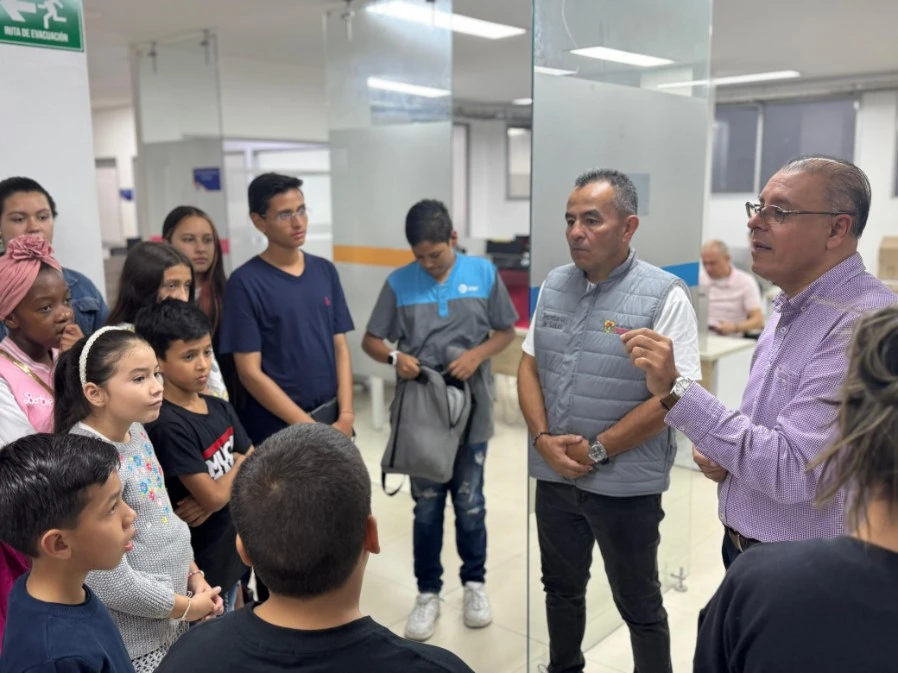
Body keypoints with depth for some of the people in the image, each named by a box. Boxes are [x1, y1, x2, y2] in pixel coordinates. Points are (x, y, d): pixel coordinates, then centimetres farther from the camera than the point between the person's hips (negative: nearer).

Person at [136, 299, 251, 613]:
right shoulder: (168, 425, -22)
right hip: (200, 563, -7)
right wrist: (238, 466, -4)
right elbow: (213, 495, -23)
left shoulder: (220, 408, 1)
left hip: (234, 550, 7)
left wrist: (221, 492, -17)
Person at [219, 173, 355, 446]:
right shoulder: (245, 282, -10)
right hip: (276, 428, -4)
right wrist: (309, 427, -13)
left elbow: (340, 347, 6)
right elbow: (250, 372, -12)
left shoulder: (325, 271, 4)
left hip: (332, 420, 4)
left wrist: (346, 415, -6)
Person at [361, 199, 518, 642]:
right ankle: (428, 593, 27)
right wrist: (394, 357, -22)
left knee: (470, 504, 13)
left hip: (471, 411, 0)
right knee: (426, 507, 11)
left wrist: (477, 354, -16)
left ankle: (475, 583, 33)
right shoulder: (399, 283, -4)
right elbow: (370, 340, 0)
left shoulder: (484, 273, -4)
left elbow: (506, 331, 3)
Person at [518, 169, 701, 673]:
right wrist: (543, 439, -7)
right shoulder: (554, 285, 4)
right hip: (554, 475, 6)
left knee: (639, 604, 13)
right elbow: (529, 366, 8)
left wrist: (596, 451, -16)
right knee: (561, 588, 24)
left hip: (625, 483, -5)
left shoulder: (664, 295, -14)